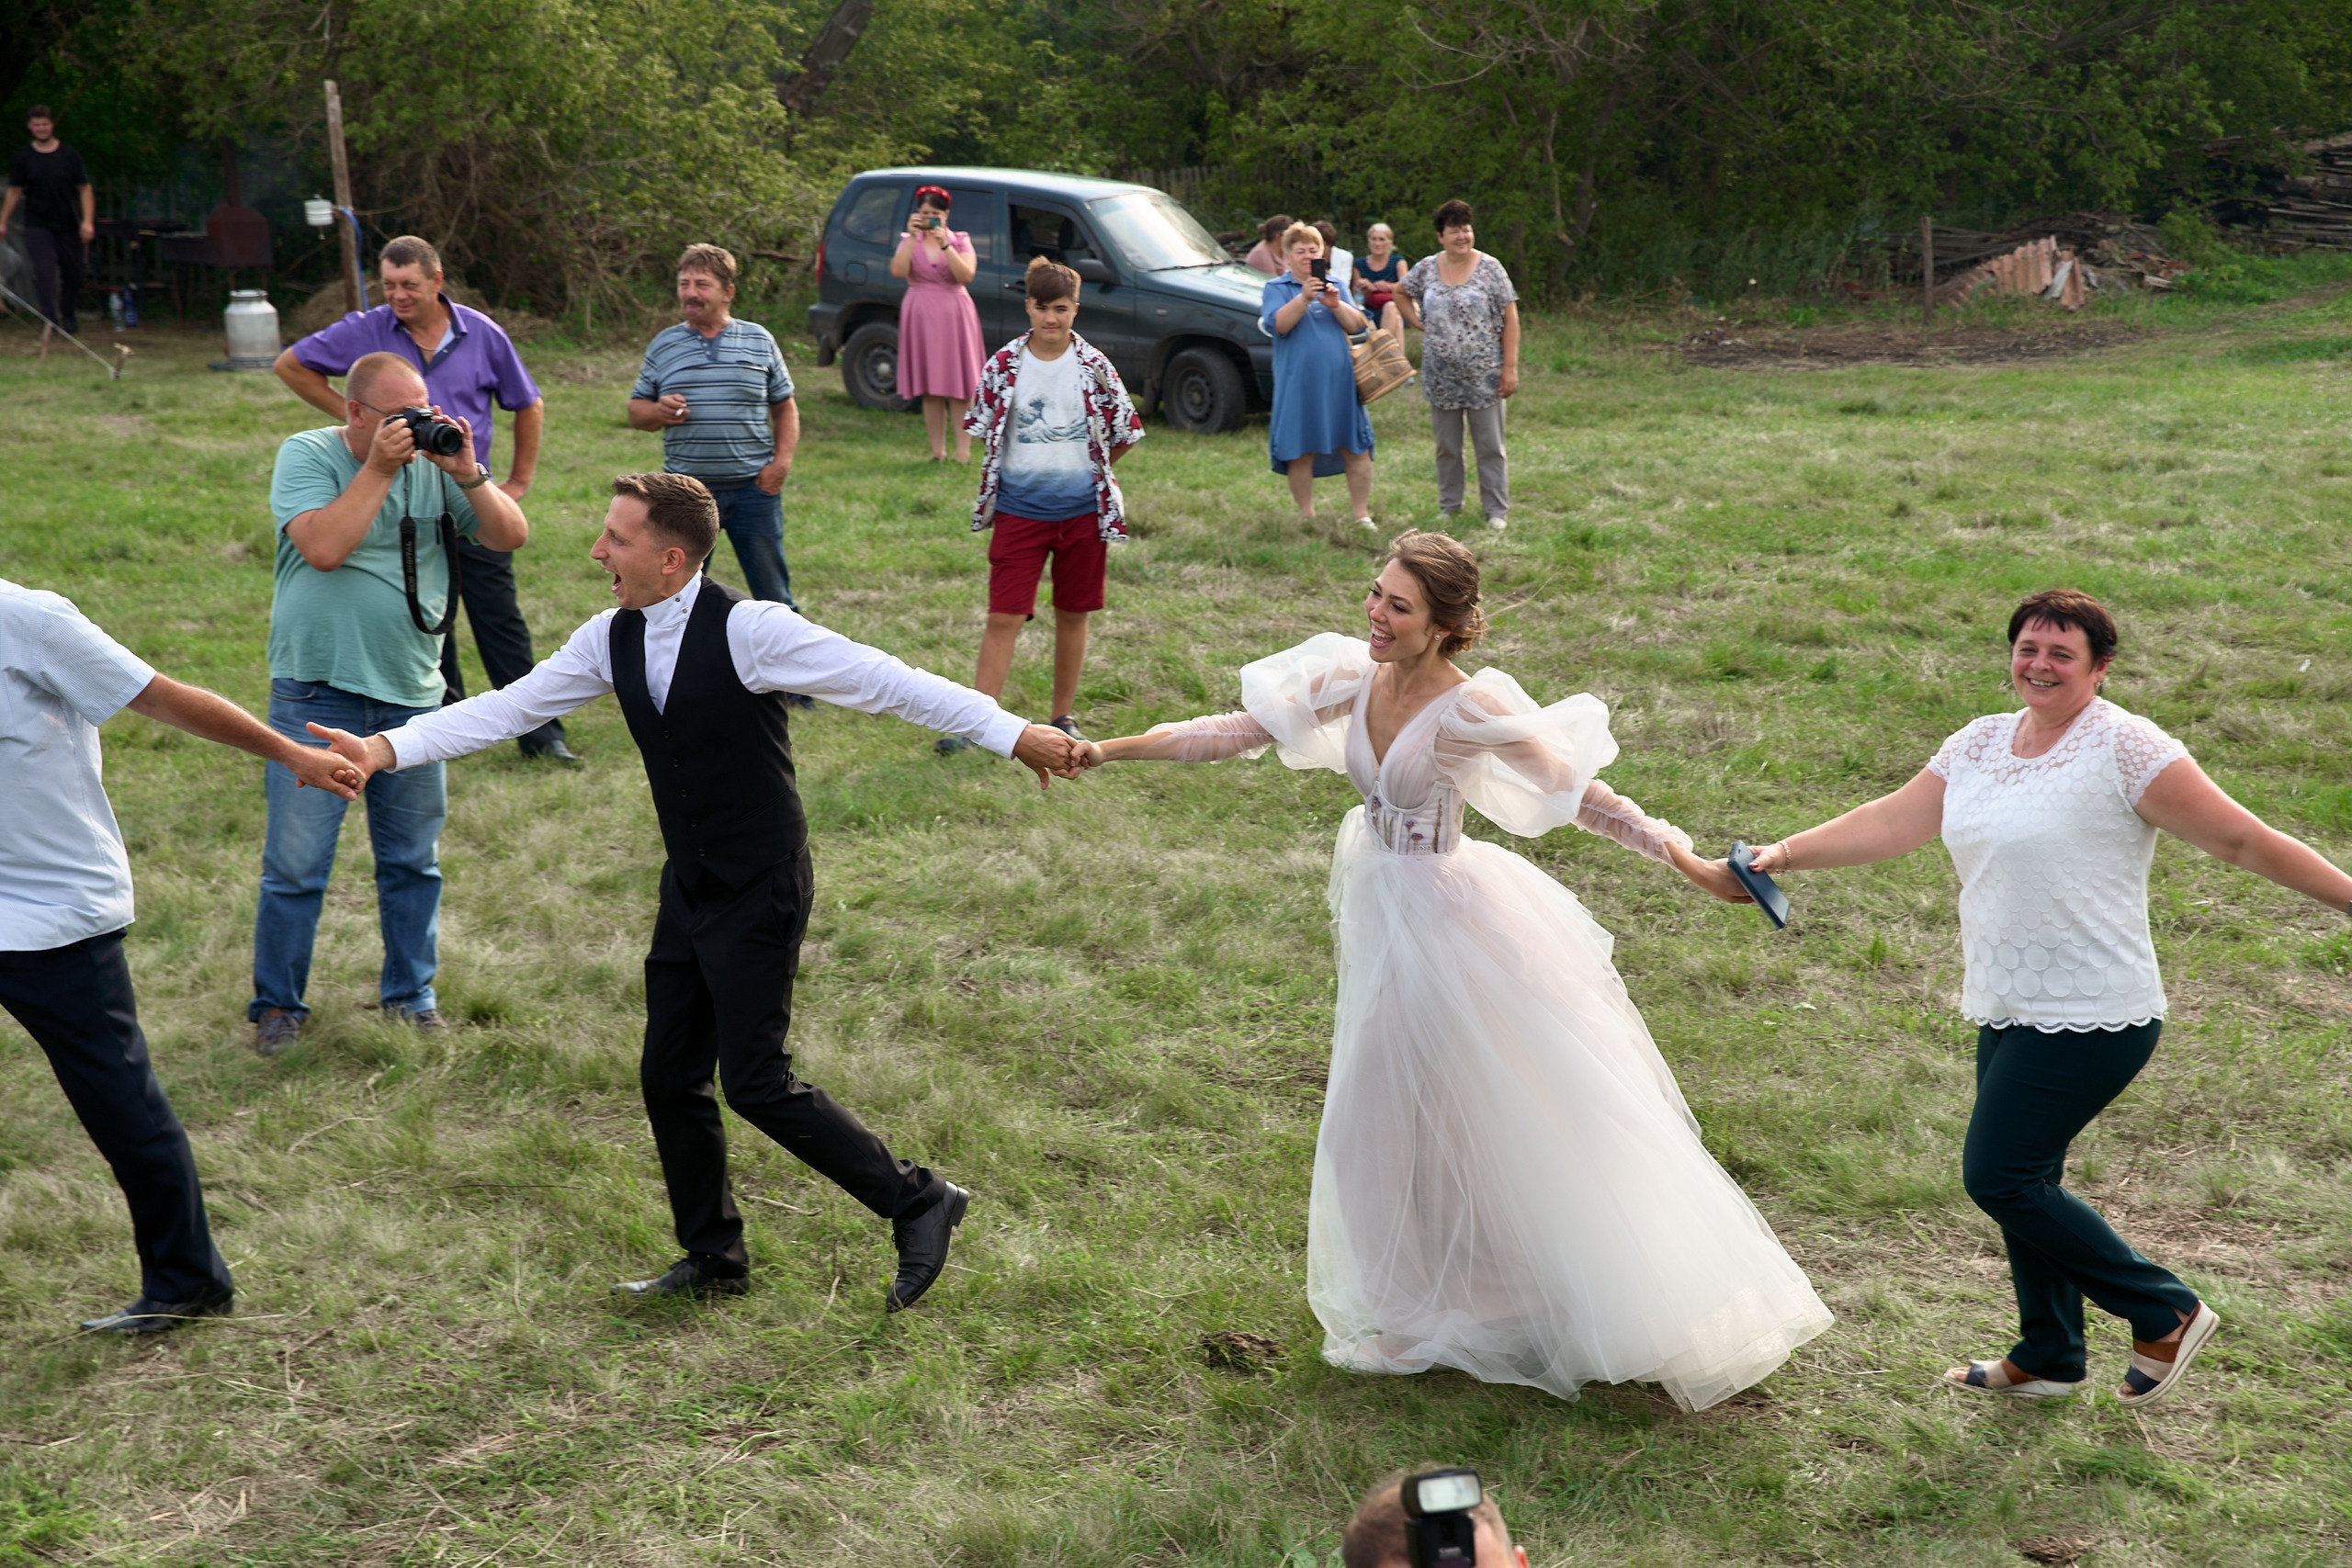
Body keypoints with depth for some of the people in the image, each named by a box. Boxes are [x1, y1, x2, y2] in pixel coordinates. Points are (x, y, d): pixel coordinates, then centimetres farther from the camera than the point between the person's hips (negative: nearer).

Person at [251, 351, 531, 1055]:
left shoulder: (432, 463, 5)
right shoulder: (307, 455, -4)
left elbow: (511, 536, 0)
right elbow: (323, 548, -20)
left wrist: (466, 473, -13)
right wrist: (378, 468, -18)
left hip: (412, 694, 4)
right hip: (318, 693, -3)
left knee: (413, 859, 13)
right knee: (296, 861, -1)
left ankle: (411, 993, 27)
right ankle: (278, 1004, 12)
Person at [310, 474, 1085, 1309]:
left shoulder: (749, 629, -20)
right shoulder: (612, 639, 1)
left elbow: (885, 681, -21)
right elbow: (509, 707, 3)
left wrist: (1013, 733, -23)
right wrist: (388, 748, -7)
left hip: (761, 889, -7)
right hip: (688, 888, 8)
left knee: (757, 1083, -8)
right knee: (670, 1077, 11)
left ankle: (918, 1201, 9)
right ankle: (714, 1258, 30)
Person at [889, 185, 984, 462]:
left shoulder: (960, 241, 5)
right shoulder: (909, 242, 9)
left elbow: (966, 276, -12)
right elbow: (897, 271, -10)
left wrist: (945, 244, -19)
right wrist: (911, 238, -15)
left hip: (954, 317, -2)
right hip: (920, 315, 2)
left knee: (959, 387, -5)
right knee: (930, 390, 2)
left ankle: (963, 450, -5)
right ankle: (937, 450, 7)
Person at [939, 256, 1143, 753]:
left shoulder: (1095, 367, -2)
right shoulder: (1003, 366, -1)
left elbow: (1125, 434, 6)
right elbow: (984, 433, 9)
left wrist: (1086, 470, 7)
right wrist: (1029, 470, 5)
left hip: (1082, 509, 1)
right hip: (1019, 509, 0)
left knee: (1072, 615, 10)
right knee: (1003, 617, -4)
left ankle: (1064, 717, 23)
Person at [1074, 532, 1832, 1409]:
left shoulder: (1468, 709, -21)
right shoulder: (1352, 678, -4)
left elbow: (1581, 794, -19)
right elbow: (1237, 733, 0)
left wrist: (1689, 862, -25)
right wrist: (1110, 751, -2)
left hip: (1443, 920, -7)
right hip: (1381, 908, 7)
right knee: (1390, 1121, 18)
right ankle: (1433, 1311, 36)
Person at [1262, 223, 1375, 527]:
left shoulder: (1336, 286, 15)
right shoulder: (1276, 288, 5)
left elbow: (1356, 325, 4)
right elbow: (1277, 325, -13)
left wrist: (1336, 304, -14)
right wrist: (1303, 299, -25)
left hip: (1340, 379, 3)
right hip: (1299, 384, -3)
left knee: (1356, 447, 0)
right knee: (1301, 451, 0)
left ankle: (1361, 514, 8)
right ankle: (1307, 515, 11)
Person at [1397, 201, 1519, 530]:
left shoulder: (1490, 268, -4)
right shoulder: (1426, 268, 4)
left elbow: (1510, 319, -6)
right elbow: (1400, 293, 23)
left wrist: (1510, 367, -12)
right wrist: (1419, 323, 8)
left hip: (1484, 377, -3)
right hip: (1441, 377, 3)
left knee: (1490, 447, 2)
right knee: (1447, 447, 12)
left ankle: (1496, 511, 8)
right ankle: (1448, 506, 23)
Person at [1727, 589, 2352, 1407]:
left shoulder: (2126, 747, -12)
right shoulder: (1979, 743, 9)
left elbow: (2241, 839, -10)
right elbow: (1892, 823, 9)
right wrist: (1785, 854, 1)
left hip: (2089, 1019, -8)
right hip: (2010, 1010, 8)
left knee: (1998, 1177, -9)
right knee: (2022, 1182, 15)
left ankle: (2165, 1314, 7)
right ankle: (2048, 1360, 32)